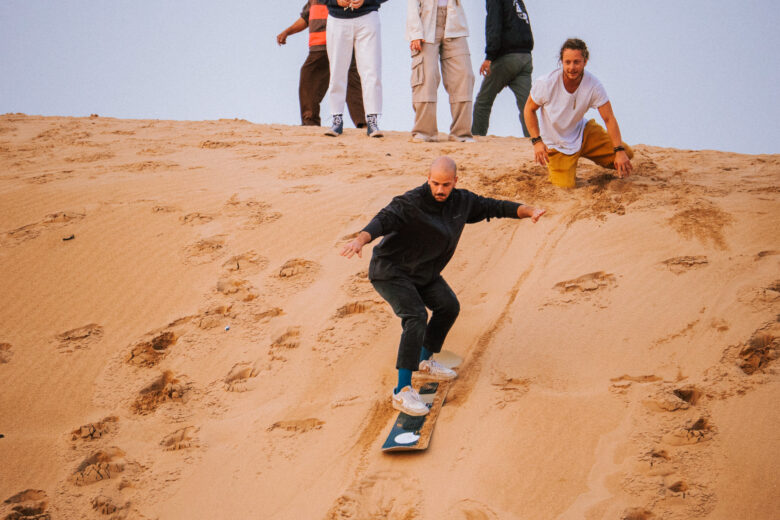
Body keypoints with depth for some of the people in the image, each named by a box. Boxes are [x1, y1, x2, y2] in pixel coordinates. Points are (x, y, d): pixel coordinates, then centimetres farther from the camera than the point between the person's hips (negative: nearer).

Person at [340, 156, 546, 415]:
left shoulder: (462, 202, -4)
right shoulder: (411, 202, -27)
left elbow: (493, 206, 4)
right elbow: (385, 219, -42)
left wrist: (528, 211, -9)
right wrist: (361, 239, -62)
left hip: (423, 272, 8)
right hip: (391, 271, -8)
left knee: (449, 306, 16)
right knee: (416, 317, -24)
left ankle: (424, 360, 39)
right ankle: (402, 392, -25)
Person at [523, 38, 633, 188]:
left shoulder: (594, 85, -19)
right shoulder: (546, 84, -23)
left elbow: (609, 119, -16)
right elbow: (529, 109, -7)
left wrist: (620, 151, -25)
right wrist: (537, 141, -18)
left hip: (582, 132, 3)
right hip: (556, 144, -3)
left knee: (626, 155, -6)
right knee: (566, 187, -16)